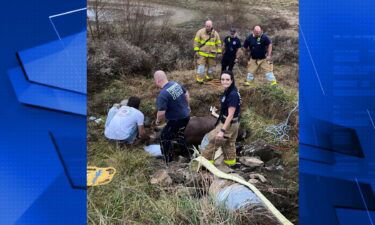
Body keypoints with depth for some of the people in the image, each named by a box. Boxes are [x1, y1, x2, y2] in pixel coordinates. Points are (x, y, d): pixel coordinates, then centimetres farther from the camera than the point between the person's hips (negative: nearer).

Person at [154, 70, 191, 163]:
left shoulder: (163, 94, -27)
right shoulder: (176, 84, -2)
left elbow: (161, 113, -28)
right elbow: (186, 94, 13)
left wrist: (158, 120, -7)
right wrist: (187, 106, 28)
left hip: (176, 120, -8)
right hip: (186, 116, 8)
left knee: (165, 138, 10)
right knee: (179, 134, 30)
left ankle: (169, 162, 20)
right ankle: (185, 153, 46)